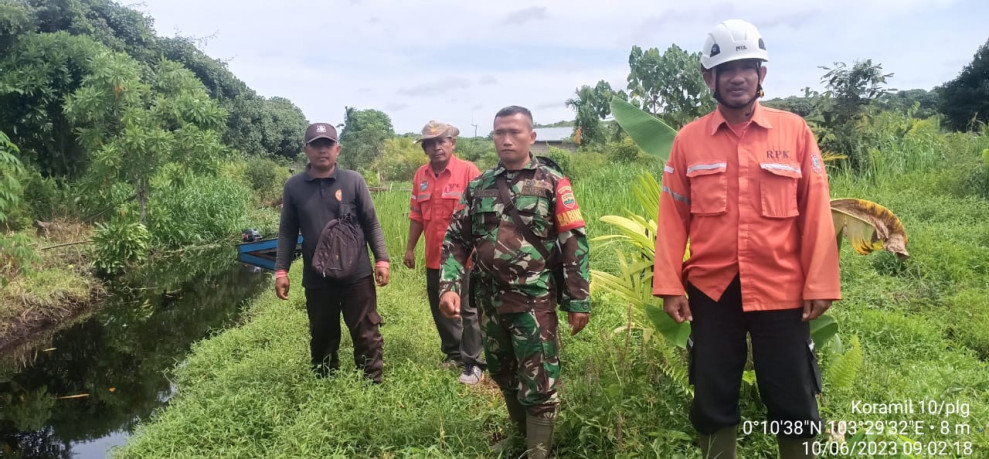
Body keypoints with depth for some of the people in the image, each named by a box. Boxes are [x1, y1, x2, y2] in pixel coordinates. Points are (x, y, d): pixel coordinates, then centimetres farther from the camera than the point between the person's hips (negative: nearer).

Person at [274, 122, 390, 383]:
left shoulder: (354, 181, -3)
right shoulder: (294, 187, 0)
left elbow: (371, 224, 1)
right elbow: (287, 232, 6)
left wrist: (382, 259, -4)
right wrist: (281, 270, 2)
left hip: (357, 275, -1)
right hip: (316, 278, 2)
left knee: (366, 334, 7)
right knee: (322, 338, 15)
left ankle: (373, 386, 23)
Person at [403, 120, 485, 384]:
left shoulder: (468, 171, -10)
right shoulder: (421, 175, 6)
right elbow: (416, 215, 12)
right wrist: (410, 248, 13)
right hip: (434, 257, 6)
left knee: (469, 310, 2)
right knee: (440, 308, 16)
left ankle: (474, 363, 12)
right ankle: (453, 353, 34)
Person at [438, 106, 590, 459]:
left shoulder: (552, 184, -3)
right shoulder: (479, 186, 8)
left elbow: (574, 244, -6)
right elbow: (456, 238, 9)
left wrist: (578, 301, -9)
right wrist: (449, 285, -5)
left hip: (534, 300, -5)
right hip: (489, 301, 5)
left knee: (538, 384, -1)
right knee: (504, 376, 19)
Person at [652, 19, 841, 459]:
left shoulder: (794, 131, 0)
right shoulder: (688, 139, 1)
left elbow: (815, 213, 0)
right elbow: (673, 217, 1)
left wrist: (820, 284, -3)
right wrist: (669, 285, -4)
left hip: (782, 289, 0)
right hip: (711, 290, 1)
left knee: (793, 401, 11)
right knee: (712, 400, 13)